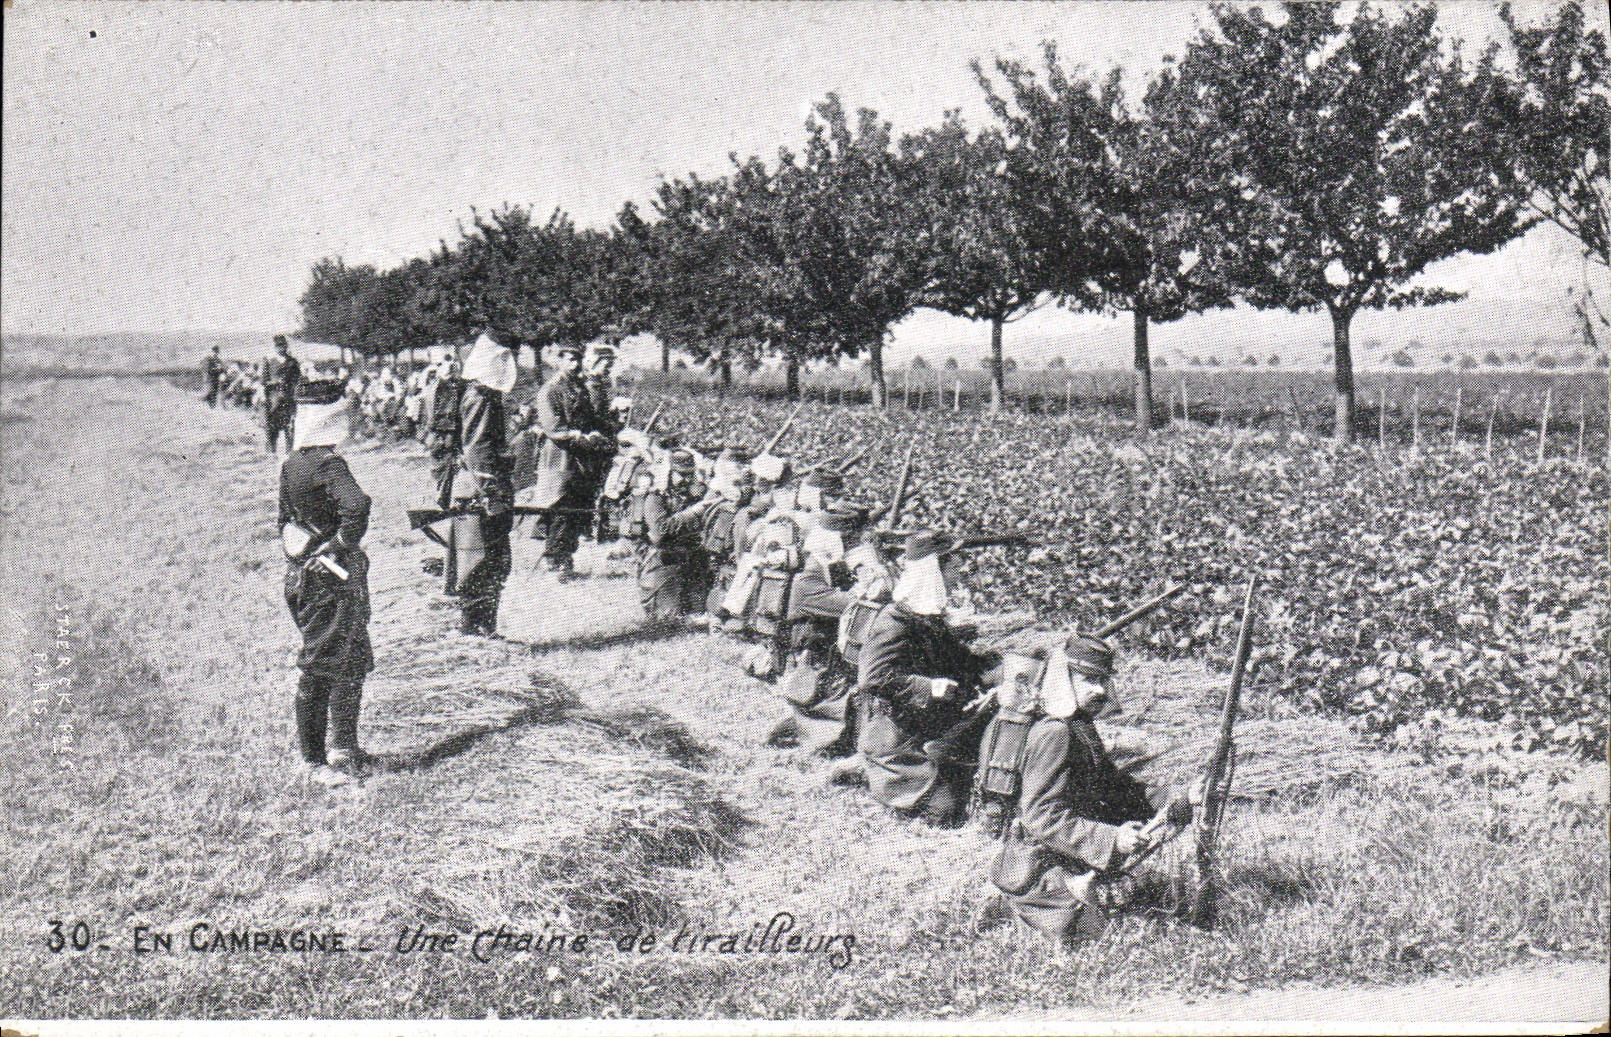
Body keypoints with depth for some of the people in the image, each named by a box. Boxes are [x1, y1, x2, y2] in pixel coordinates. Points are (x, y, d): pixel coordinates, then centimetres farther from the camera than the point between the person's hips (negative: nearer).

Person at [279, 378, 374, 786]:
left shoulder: (291, 462, 8)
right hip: (332, 579, -9)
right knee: (344, 668, -1)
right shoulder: (328, 463, -19)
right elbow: (356, 505, -37)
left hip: (300, 573, 9)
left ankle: (313, 757, 25)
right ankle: (341, 758, 5)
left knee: (315, 670, 17)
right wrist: (341, 548, -23)